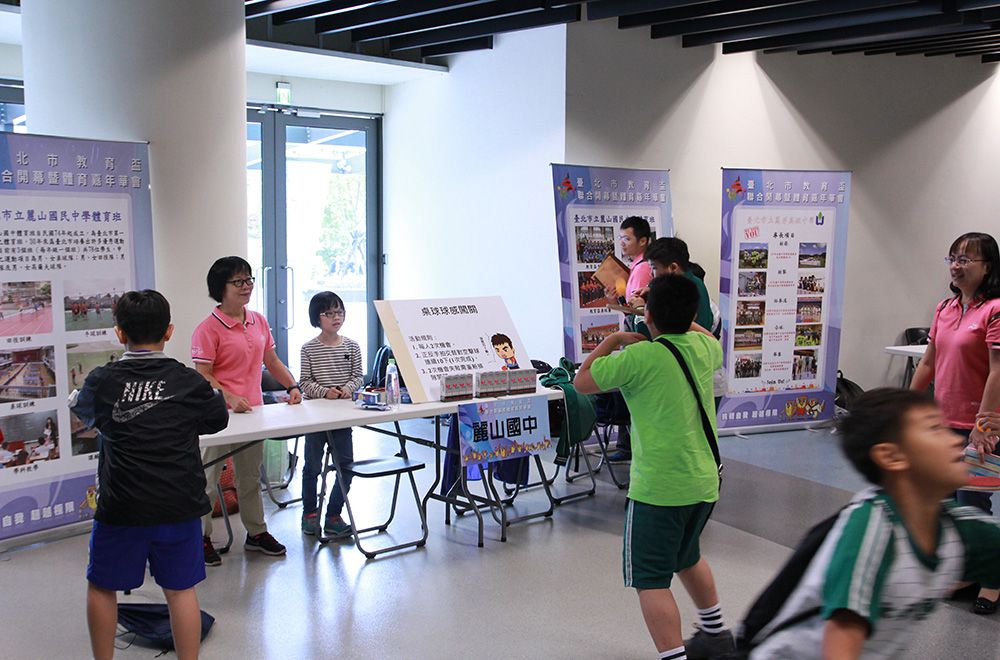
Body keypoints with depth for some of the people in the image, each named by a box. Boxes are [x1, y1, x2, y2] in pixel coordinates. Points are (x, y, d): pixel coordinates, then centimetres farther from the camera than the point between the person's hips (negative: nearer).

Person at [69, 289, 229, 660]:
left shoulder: (102, 382, -4)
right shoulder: (189, 382, -4)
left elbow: (80, 410, 18)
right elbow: (218, 420, 12)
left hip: (120, 507, 0)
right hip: (179, 505, 1)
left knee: (102, 586, 18)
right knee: (180, 589, 10)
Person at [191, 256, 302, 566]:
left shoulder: (259, 321, 7)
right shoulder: (208, 329, -13)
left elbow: (271, 360, 17)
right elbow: (203, 376, -15)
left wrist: (293, 386, 5)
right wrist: (230, 398, -27)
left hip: (253, 412, 7)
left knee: (251, 476, 18)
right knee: (209, 480, 4)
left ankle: (256, 533, 31)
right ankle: (201, 538, 17)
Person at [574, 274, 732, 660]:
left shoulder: (640, 356, -18)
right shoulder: (703, 346, 1)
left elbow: (582, 382, -7)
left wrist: (614, 339, 3)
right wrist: (683, 318, 31)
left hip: (658, 489, -8)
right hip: (704, 482, 8)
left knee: (651, 580, -1)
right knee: (687, 557, 29)